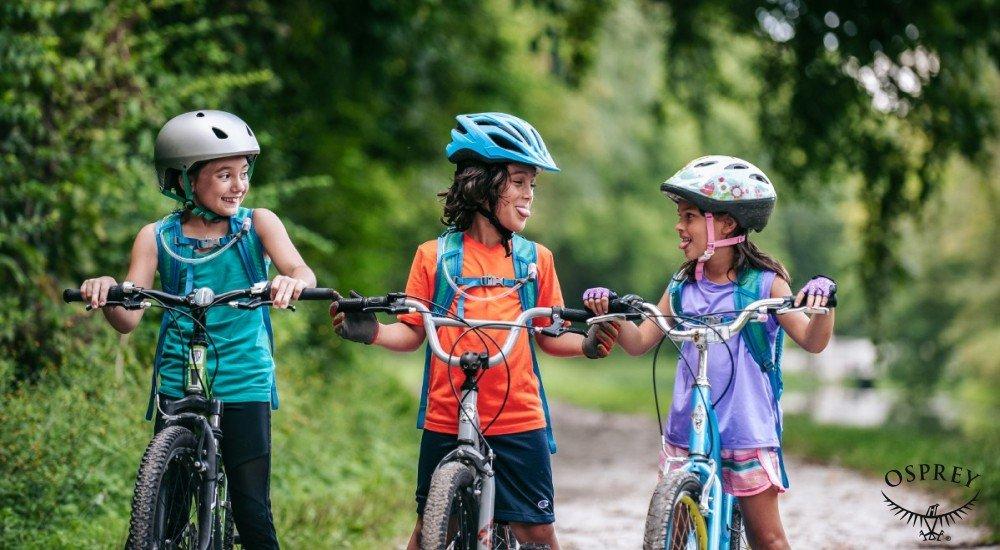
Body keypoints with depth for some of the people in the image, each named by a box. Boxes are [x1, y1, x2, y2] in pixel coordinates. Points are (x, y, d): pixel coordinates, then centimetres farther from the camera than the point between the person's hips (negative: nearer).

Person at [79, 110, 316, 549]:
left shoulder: (258, 224, 0)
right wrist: (105, 294, -28)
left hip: (245, 386, -1)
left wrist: (293, 281, -40)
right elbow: (128, 320, -5)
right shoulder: (157, 238, 1)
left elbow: (303, 272, -16)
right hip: (177, 387, 1)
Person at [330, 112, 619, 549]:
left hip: (518, 420, 1)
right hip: (446, 421, -1)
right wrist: (372, 332, -14)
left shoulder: (536, 259, 6)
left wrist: (586, 344, -10)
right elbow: (412, 332, 4)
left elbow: (549, 336, 9)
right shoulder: (435, 256, 2)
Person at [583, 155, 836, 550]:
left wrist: (824, 304, -30)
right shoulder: (682, 288, 8)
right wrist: (610, 313, -10)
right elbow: (639, 342, 8)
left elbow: (812, 341, -10)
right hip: (685, 432, 4)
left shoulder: (764, 283, -4)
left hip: (748, 432, -4)